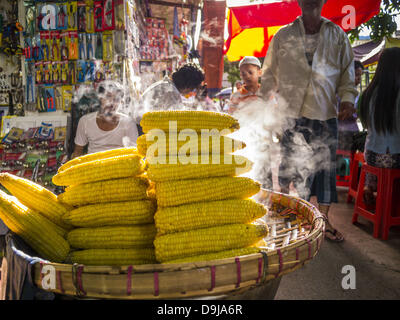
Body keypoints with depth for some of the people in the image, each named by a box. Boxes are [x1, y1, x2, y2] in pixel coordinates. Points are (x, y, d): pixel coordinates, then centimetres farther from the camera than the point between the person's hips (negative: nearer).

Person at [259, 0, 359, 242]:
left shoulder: (338, 36, 12)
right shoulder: (283, 36, 9)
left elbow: (347, 74, 13)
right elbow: (270, 75, 12)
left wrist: (347, 100, -2)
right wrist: (265, 105, 5)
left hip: (325, 115, 2)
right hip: (291, 115, -1)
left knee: (326, 166, 5)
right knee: (289, 167, -1)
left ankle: (324, 219, 19)